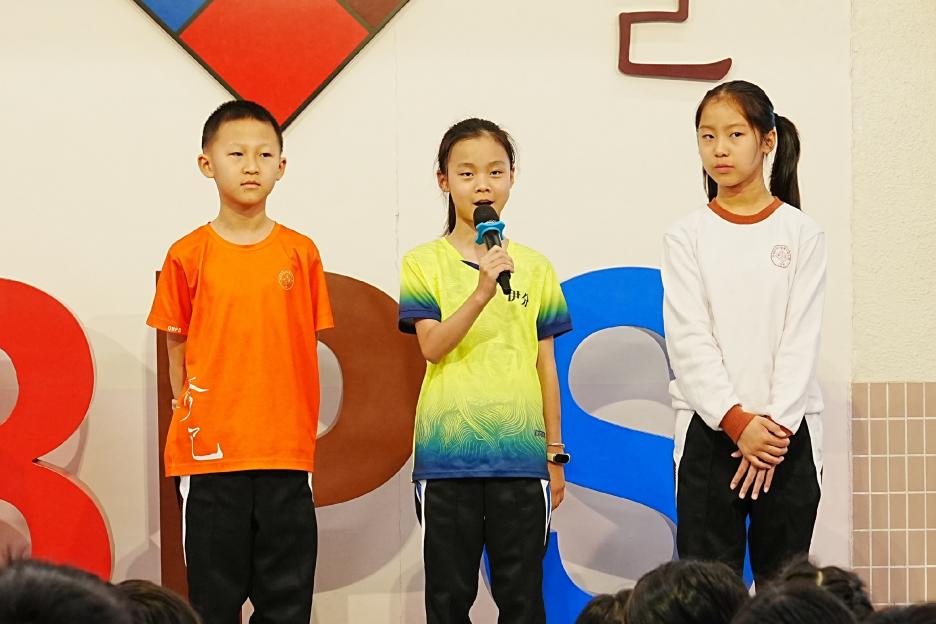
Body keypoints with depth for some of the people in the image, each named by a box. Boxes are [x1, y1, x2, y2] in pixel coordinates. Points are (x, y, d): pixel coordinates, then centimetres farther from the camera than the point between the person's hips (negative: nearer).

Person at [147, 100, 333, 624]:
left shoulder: (301, 253, 4)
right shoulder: (189, 255, 1)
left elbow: (308, 346, 8)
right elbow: (178, 350, 8)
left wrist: (302, 431, 4)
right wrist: (192, 420, 4)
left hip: (286, 452, 1)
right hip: (210, 453, -1)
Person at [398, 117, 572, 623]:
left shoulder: (534, 267, 8)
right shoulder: (424, 263, 2)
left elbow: (545, 364, 11)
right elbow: (433, 346, -11)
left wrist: (555, 452, 9)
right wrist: (482, 291, -24)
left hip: (520, 452, 2)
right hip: (447, 453, -1)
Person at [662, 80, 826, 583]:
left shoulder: (801, 234, 4)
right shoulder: (687, 237, 3)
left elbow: (801, 336, -3)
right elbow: (688, 339, -5)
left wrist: (777, 424, -14)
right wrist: (736, 420, -16)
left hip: (787, 429, 0)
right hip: (709, 429, 0)